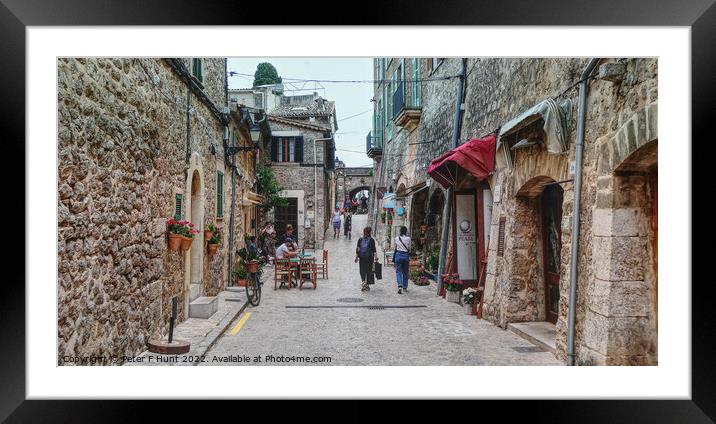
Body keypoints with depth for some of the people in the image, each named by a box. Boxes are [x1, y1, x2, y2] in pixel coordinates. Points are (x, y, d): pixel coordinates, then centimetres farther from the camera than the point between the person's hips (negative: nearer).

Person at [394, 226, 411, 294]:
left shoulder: (397, 238, -3)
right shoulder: (408, 238, -7)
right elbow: (409, 249, 1)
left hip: (398, 255, 0)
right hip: (405, 256, 0)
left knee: (398, 271, 2)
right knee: (405, 272, 13)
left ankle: (400, 286, -17)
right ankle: (405, 287, 20)